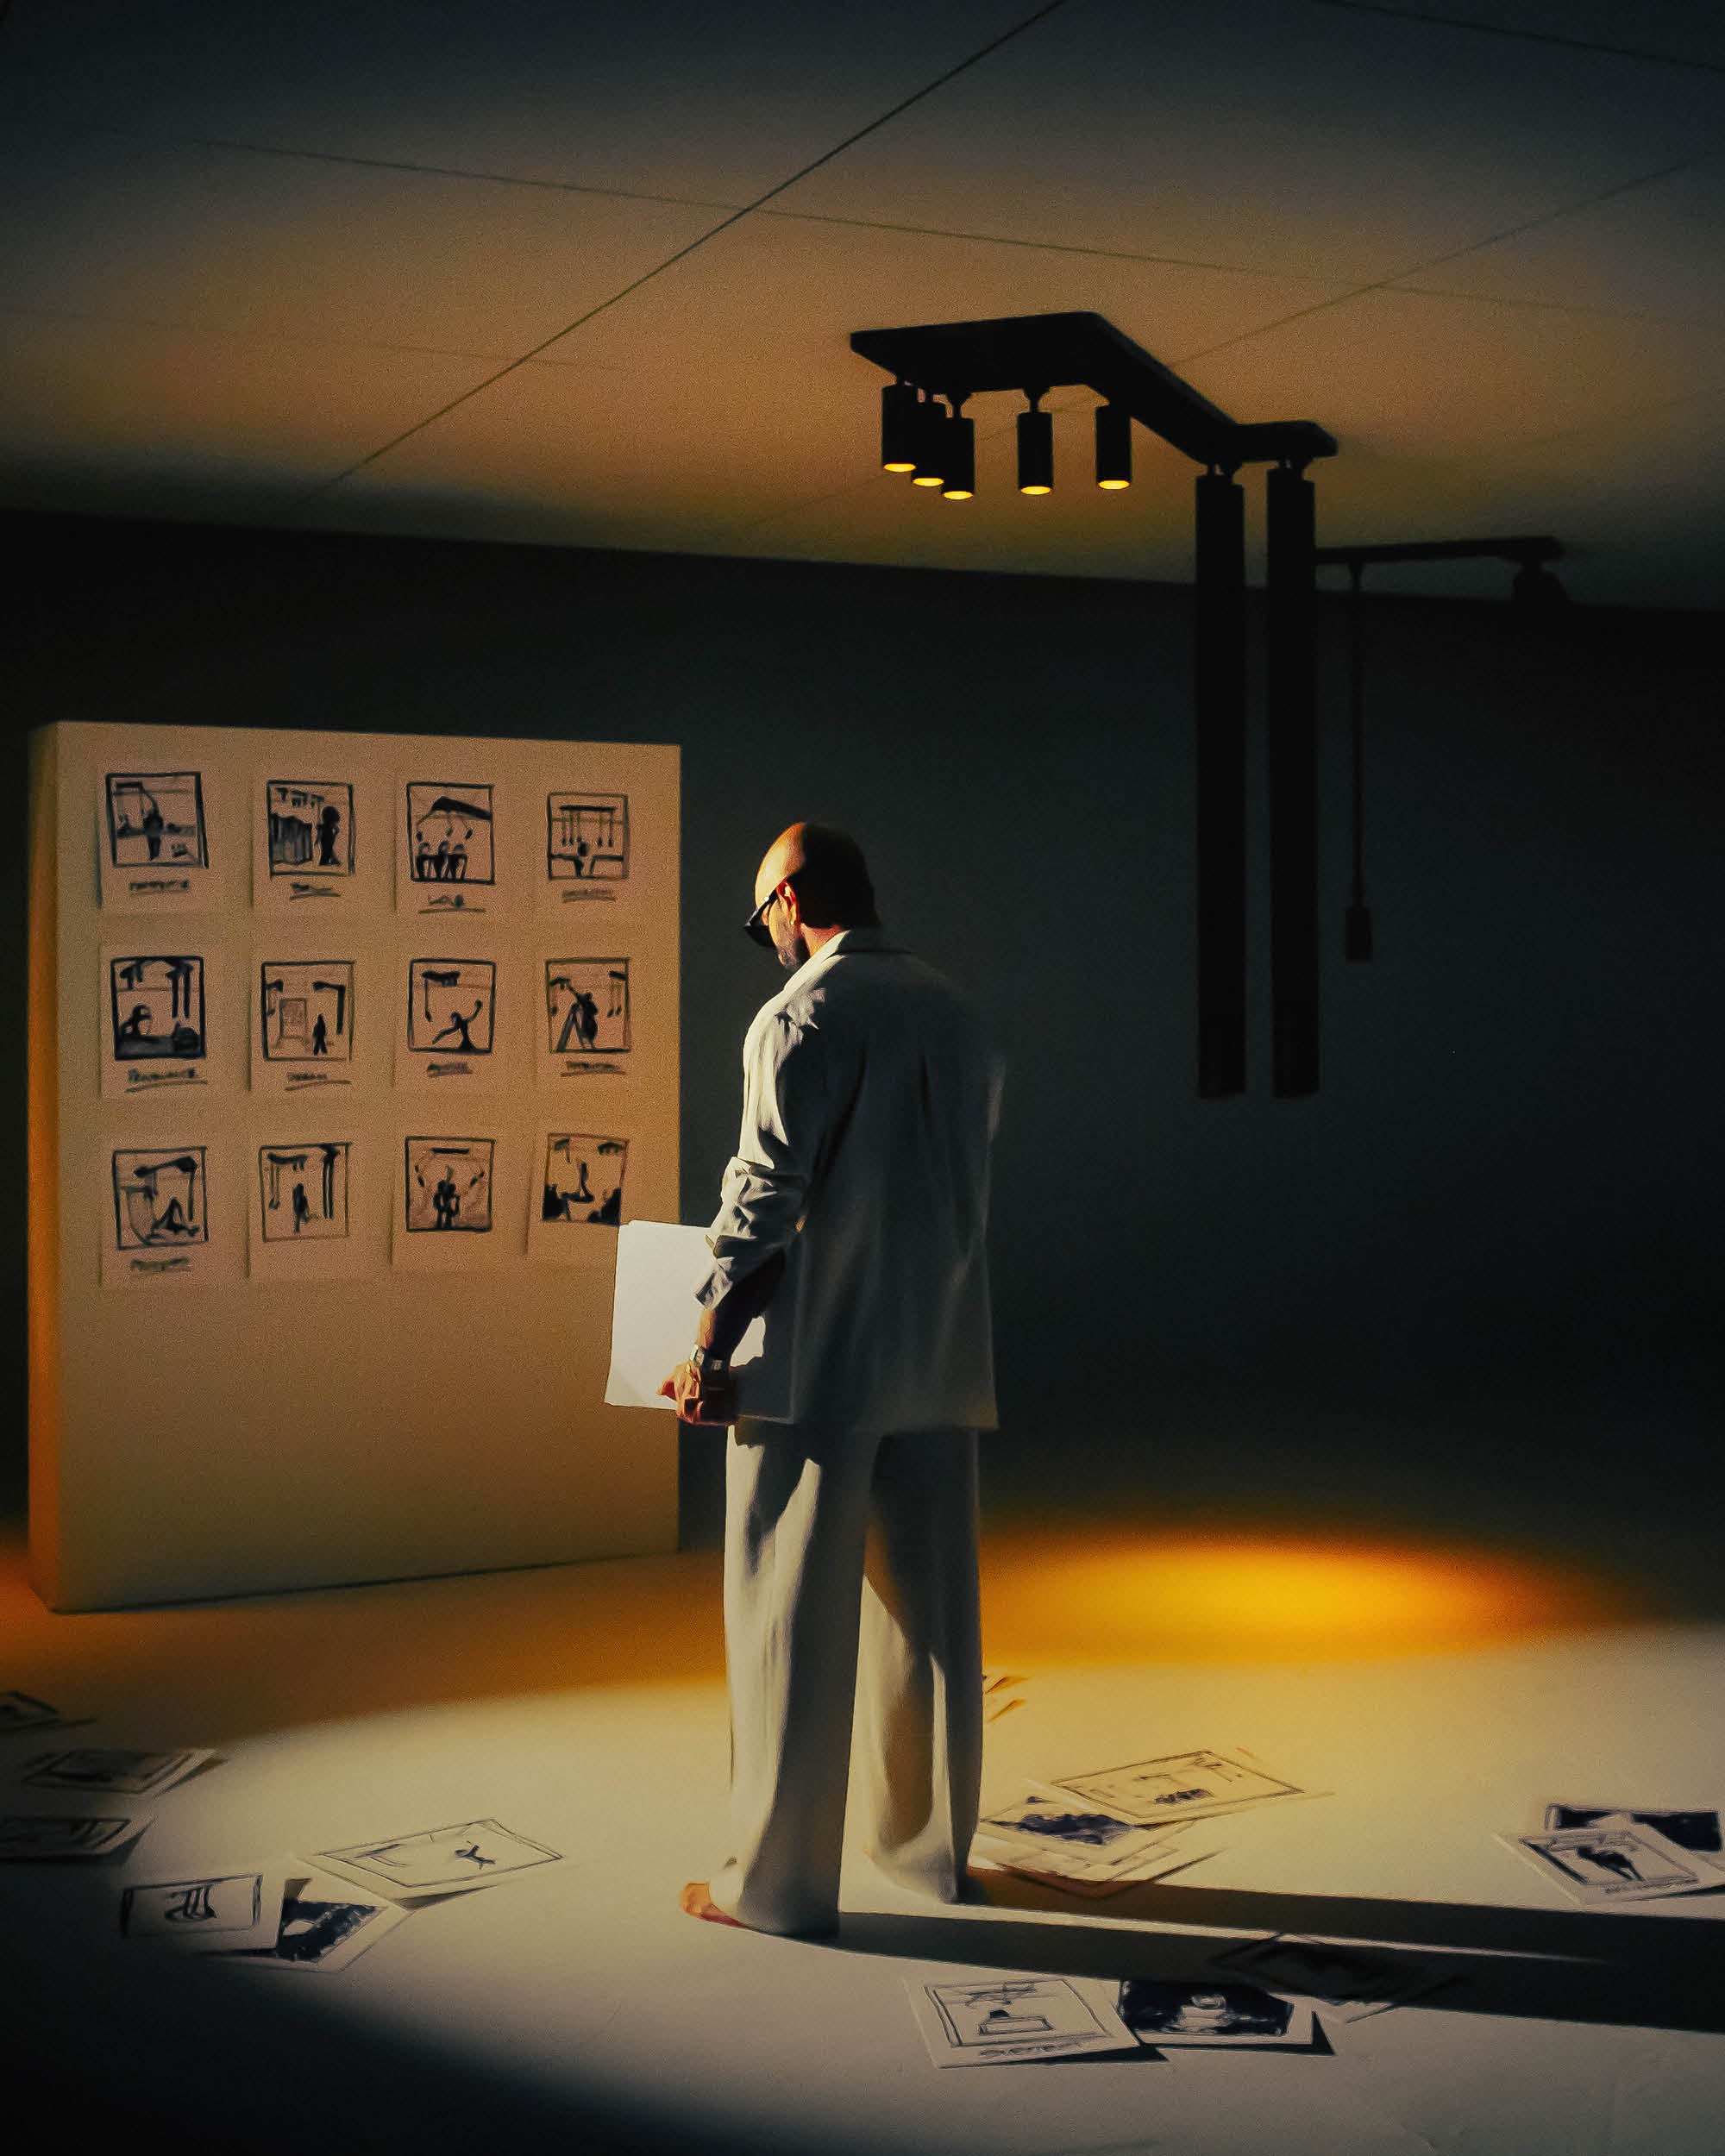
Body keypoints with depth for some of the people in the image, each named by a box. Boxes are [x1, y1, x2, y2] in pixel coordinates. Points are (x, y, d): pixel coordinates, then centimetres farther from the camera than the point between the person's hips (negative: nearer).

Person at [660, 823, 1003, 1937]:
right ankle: (932, 1844, 27)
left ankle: (779, 1880, 9)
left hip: (822, 1364, -7)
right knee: (931, 1613, 15)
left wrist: (709, 1352, -11)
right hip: (942, 1365, 7)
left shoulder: (799, 1019, -11)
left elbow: (766, 1197, -16)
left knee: (793, 1624, 2)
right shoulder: (959, 1014, 11)